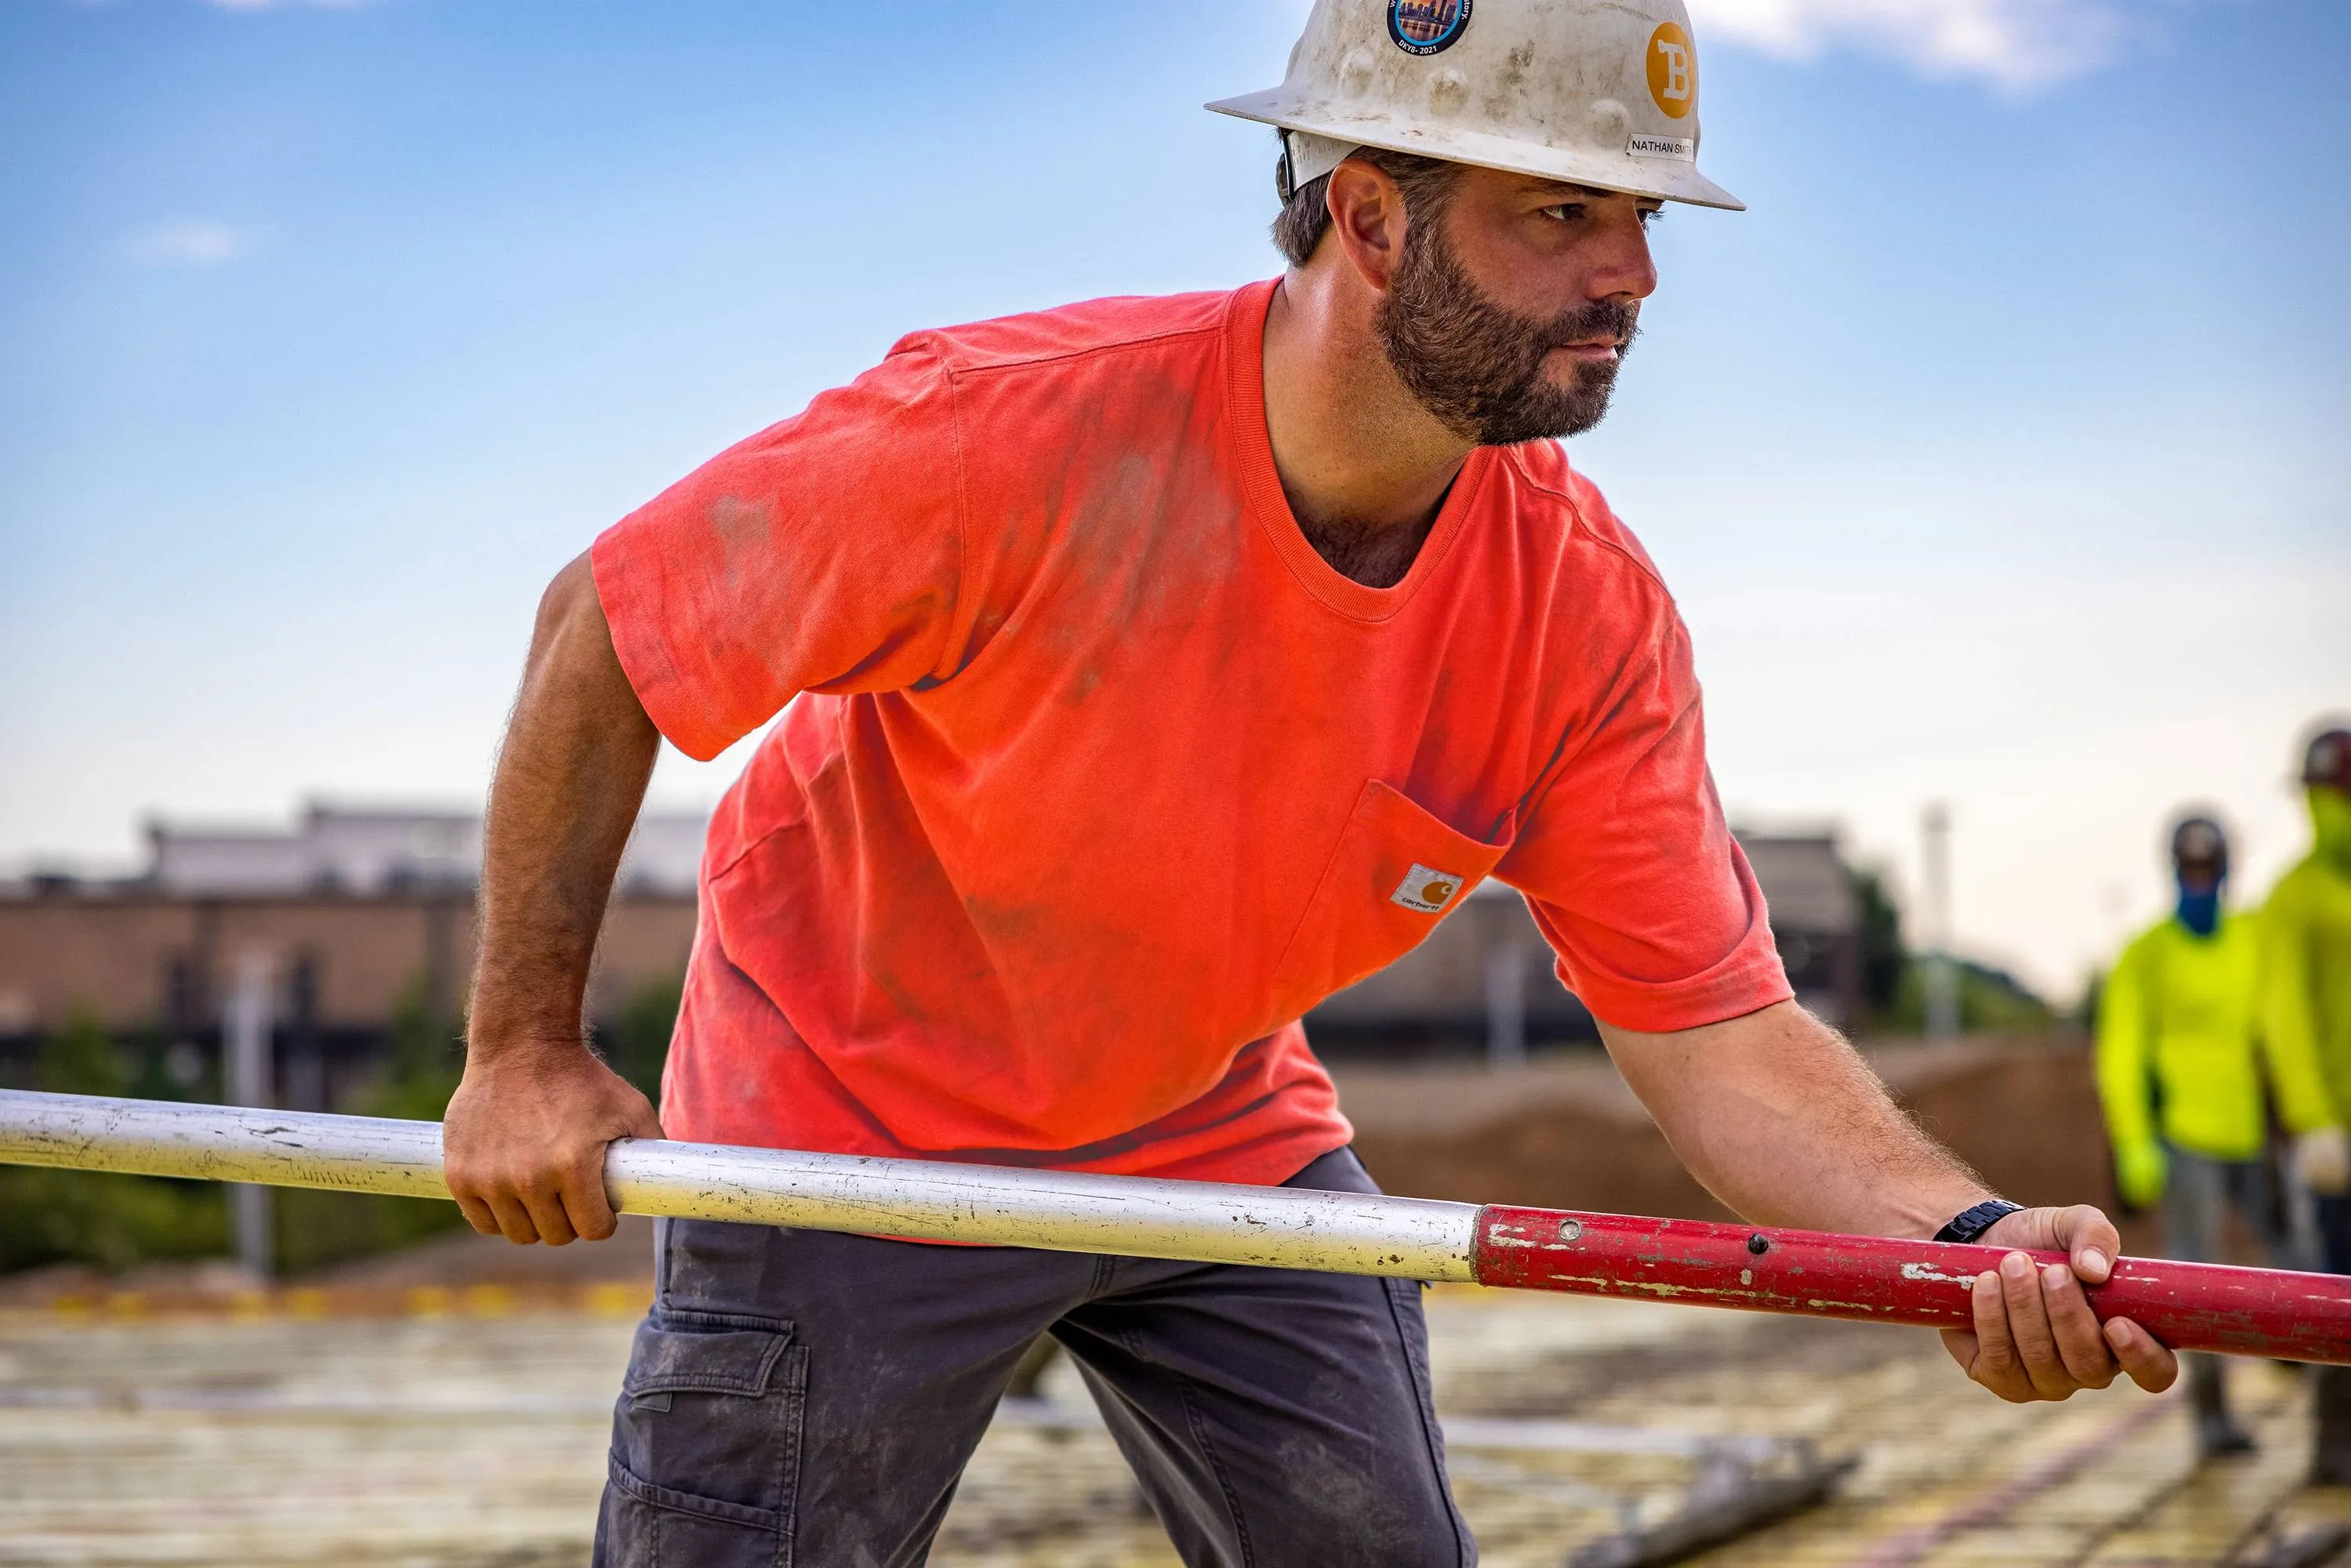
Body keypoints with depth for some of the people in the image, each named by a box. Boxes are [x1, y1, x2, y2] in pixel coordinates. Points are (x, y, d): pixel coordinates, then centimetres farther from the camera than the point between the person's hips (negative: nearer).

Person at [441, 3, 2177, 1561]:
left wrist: (1968, 1238, -37)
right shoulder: (1006, 434, -30)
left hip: (1228, 1143, 4)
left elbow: (1718, 1029, -18)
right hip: (846, 1142, -4)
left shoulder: (1588, 612, -17)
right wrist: (525, 1050, -15)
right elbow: (602, 631, -18)